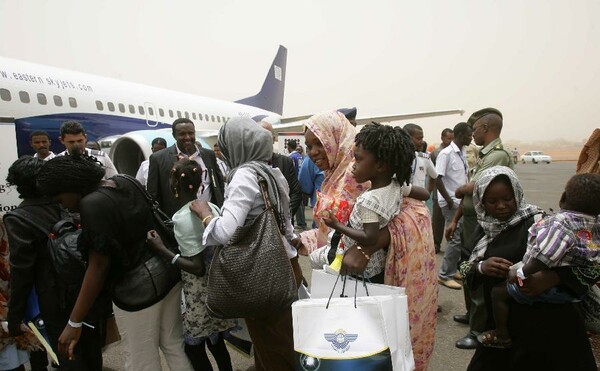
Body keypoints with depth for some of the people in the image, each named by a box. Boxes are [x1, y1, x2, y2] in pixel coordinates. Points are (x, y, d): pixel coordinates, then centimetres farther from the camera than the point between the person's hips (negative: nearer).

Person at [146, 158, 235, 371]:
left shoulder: (182, 218, -20)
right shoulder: (211, 208, 0)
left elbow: (198, 268, -22)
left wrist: (162, 250, -21)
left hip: (199, 293, -7)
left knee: (194, 347, 11)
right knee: (216, 342, 21)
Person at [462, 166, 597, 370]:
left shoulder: (537, 222, -16)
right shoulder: (483, 229, 3)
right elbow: (466, 268, 5)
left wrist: (550, 278, -36)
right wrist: (481, 267, -17)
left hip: (543, 325, -5)